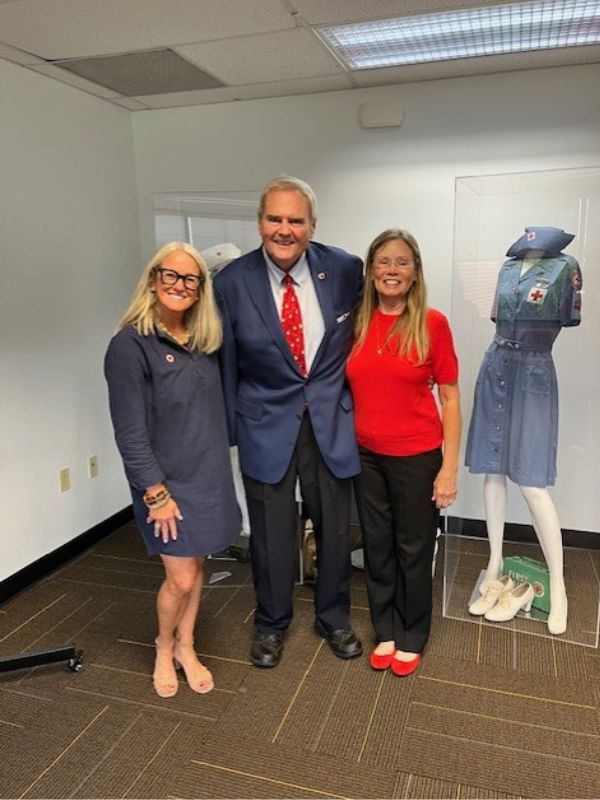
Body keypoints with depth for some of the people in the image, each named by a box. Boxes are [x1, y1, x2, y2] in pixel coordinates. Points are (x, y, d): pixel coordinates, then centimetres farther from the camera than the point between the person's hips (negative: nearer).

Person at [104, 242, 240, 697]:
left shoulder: (205, 341, 5)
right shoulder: (131, 345, -15)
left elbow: (215, 409, 9)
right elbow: (130, 432, -17)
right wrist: (155, 493, -16)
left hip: (209, 475, 6)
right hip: (167, 482, -6)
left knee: (197, 566, 16)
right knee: (181, 578, 3)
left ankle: (186, 648, 37)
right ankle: (164, 646, 33)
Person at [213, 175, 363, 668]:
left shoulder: (345, 270, -7)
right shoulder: (232, 282, -9)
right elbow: (226, 365, -2)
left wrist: (358, 402, 6)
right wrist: (231, 431, 2)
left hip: (331, 421, 2)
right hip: (267, 426, -1)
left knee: (335, 529, 15)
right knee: (272, 534, 12)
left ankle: (334, 618, 41)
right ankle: (272, 623, 38)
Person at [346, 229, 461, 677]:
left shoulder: (432, 324, -9)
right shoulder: (356, 323, 0)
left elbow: (449, 397, -7)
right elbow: (350, 388, 8)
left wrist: (449, 467, -9)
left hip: (417, 456, -3)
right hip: (366, 455, 3)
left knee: (414, 549, 12)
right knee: (377, 547, 16)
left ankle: (412, 637, 35)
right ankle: (386, 631, 37)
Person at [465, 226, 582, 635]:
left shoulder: (565, 266, -4)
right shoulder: (508, 267, 11)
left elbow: (571, 320, -3)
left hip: (534, 375, -5)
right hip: (495, 371, 6)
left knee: (532, 483, -8)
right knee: (493, 471, 8)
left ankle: (558, 586, 6)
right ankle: (496, 563, 22)